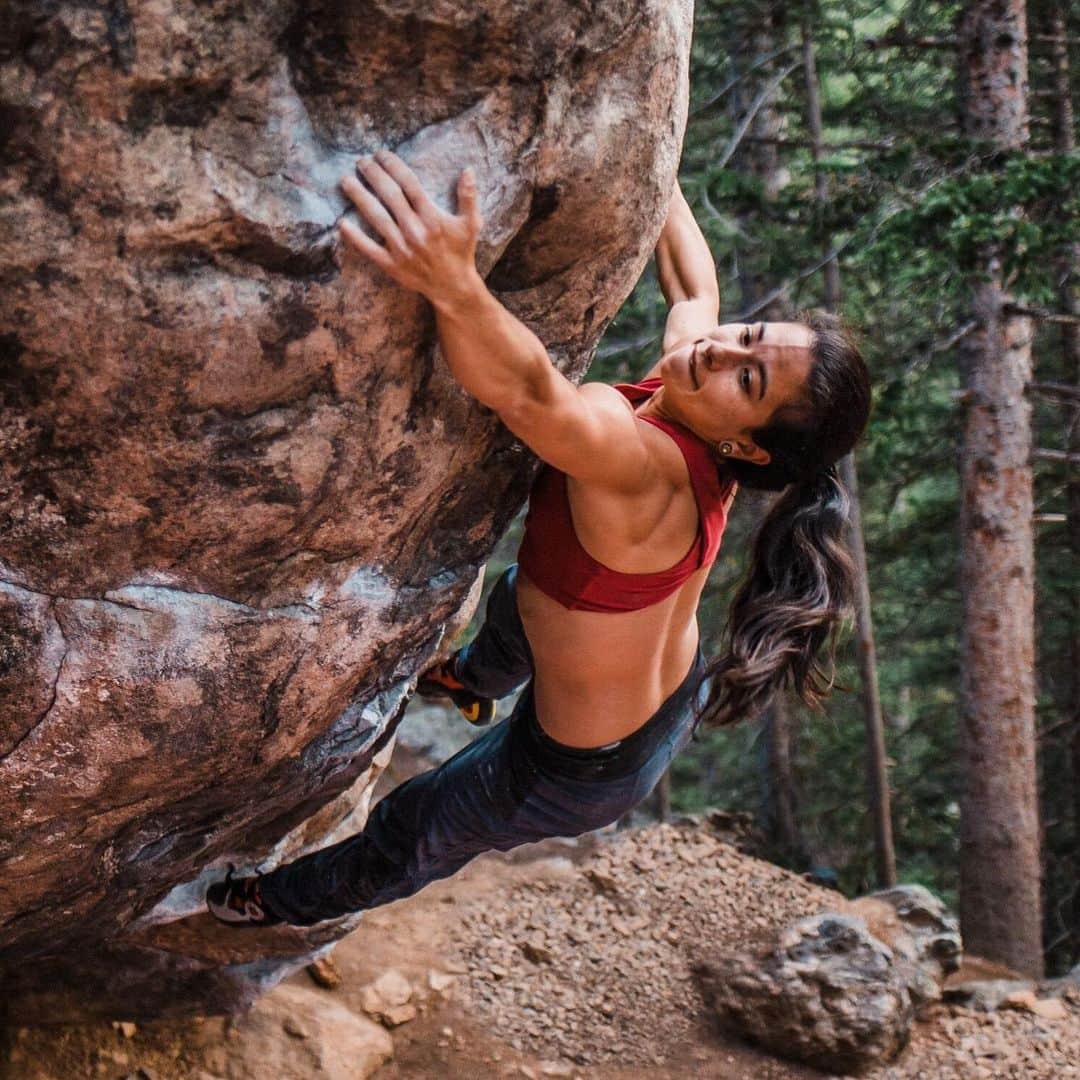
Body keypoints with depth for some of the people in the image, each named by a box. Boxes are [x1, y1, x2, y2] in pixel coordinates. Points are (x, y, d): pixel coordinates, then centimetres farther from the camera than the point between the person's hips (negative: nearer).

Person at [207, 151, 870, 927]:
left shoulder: (639, 467, -44)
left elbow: (529, 392, -66)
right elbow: (694, 282, -1)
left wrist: (456, 288, -82)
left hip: (586, 773, -8)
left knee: (416, 830, 21)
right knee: (515, 603, 40)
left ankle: (297, 900, 52)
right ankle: (477, 680, 75)